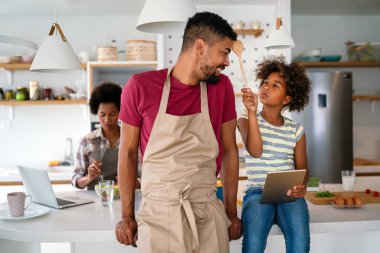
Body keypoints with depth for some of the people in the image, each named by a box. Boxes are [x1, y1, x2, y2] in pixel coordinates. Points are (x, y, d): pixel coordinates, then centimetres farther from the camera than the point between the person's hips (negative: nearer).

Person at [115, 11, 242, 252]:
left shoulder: (222, 87, 0)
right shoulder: (140, 86, -8)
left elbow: (229, 151, 6)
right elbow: (128, 152, 0)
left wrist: (232, 212, 7)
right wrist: (127, 216, 2)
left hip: (208, 214, 2)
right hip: (158, 214, -2)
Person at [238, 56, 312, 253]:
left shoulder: (296, 130, 12)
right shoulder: (246, 121, 6)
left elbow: (302, 169, 14)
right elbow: (255, 151, -14)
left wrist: (302, 187, -10)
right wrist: (252, 112, -21)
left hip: (288, 194, 2)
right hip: (257, 192, -2)